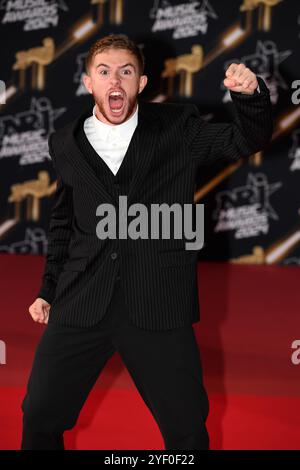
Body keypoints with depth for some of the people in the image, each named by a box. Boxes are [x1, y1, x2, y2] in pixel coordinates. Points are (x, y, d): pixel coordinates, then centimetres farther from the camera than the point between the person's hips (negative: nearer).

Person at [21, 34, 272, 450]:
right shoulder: (66, 143, 10)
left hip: (158, 306, -2)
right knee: (39, 417, 6)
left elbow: (247, 140, -3)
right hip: (81, 303, 2)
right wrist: (49, 290, 19)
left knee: (187, 427, 5)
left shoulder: (177, 127, 4)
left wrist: (251, 95, -22)